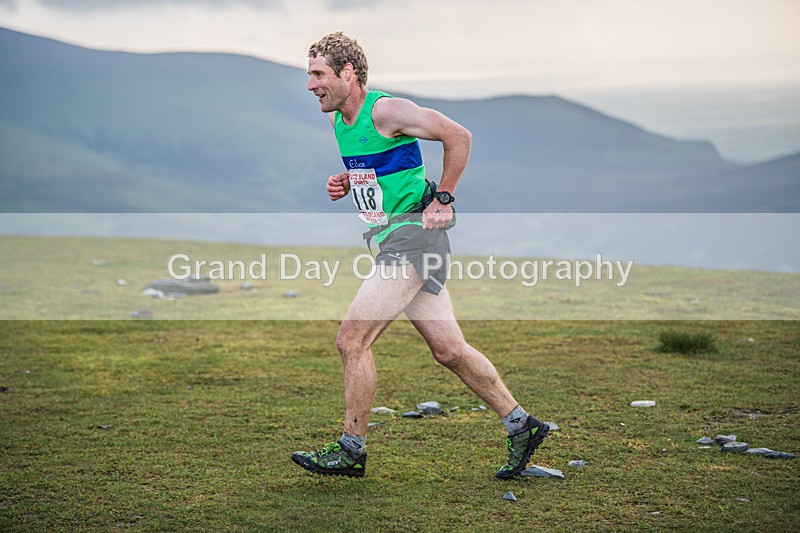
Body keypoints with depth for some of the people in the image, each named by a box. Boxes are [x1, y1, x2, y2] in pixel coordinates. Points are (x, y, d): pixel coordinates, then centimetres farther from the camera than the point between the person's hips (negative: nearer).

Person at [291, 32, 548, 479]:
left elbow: (459, 136, -13)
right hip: (393, 241, 9)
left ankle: (352, 451, 1)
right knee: (449, 349, 10)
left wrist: (443, 199, -11)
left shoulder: (386, 111, -15)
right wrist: (345, 184, 7)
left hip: (413, 235, -9)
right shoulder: (338, 120, 12)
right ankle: (521, 426, 20)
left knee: (352, 340, -10)